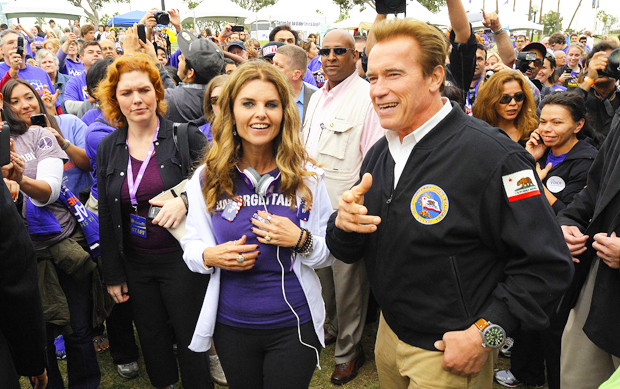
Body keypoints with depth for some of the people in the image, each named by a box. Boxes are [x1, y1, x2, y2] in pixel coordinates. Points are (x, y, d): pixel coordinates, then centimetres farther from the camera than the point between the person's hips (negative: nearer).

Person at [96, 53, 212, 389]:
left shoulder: (186, 137, -9)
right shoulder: (108, 147, 3)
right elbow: (106, 216, 8)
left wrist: (185, 200, -26)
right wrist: (112, 274, 8)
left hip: (181, 258, -4)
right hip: (135, 263, 4)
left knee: (191, 340, 7)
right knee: (152, 339, 17)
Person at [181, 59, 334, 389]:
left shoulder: (308, 177, -7)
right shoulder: (207, 178, -5)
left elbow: (331, 253, -1)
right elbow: (191, 245, 4)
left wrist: (301, 240, -20)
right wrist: (211, 256, -18)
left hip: (294, 326, -1)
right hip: (231, 325, 2)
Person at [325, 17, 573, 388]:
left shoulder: (492, 155, -22)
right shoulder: (379, 153, 1)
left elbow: (547, 265, -20)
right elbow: (347, 251, 7)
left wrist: (486, 334, -20)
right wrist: (343, 223, -15)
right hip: (389, 334, 7)